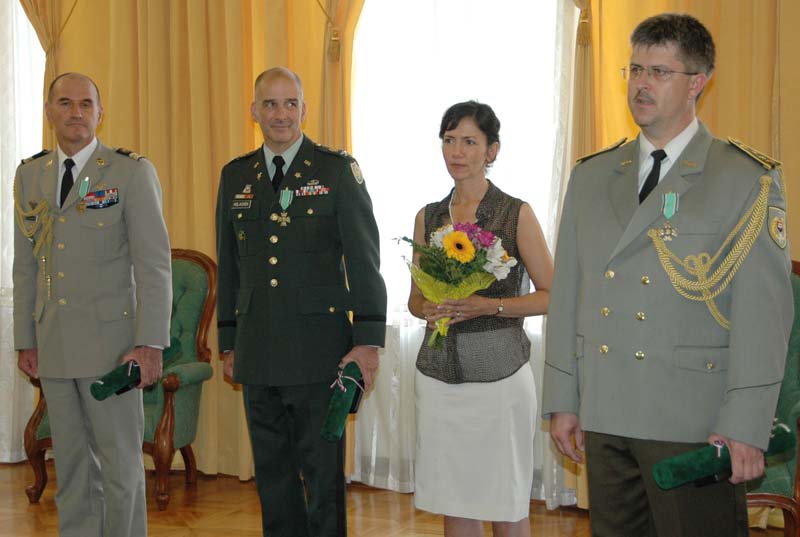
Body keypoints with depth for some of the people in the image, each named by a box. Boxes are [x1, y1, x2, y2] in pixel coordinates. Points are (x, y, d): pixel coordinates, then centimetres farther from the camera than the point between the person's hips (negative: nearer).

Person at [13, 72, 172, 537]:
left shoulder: (132, 172, -5)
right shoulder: (30, 175, 11)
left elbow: (154, 264, -9)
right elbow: (26, 264, 14)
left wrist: (151, 344, -15)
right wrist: (26, 339, 10)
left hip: (110, 341, -5)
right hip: (54, 347, 5)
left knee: (121, 462, 2)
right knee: (72, 464, 12)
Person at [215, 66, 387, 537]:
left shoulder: (338, 169, -1)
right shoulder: (236, 176, 11)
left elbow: (364, 259, -5)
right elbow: (228, 265, 15)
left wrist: (369, 339, -11)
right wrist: (229, 341, 13)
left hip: (318, 348, -4)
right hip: (258, 352, 4)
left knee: (323, 472, 1)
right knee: (272, 472, 12)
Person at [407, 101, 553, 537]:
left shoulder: (516, 215, -3)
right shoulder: (428, 217, 9)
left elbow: (551, 296, -3)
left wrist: (489, 306, -16)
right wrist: (428, 310, -6)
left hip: (498, 374, -4)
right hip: (438, 374, 4)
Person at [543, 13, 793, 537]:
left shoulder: (748, 180, -4)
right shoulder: (591, 175, 12)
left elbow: (763, 310, -9)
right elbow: (567, 293, 12)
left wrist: (746, 427, -15)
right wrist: (562, 399, 9)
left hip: (693, 421, -5)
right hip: (604, 418, 5)